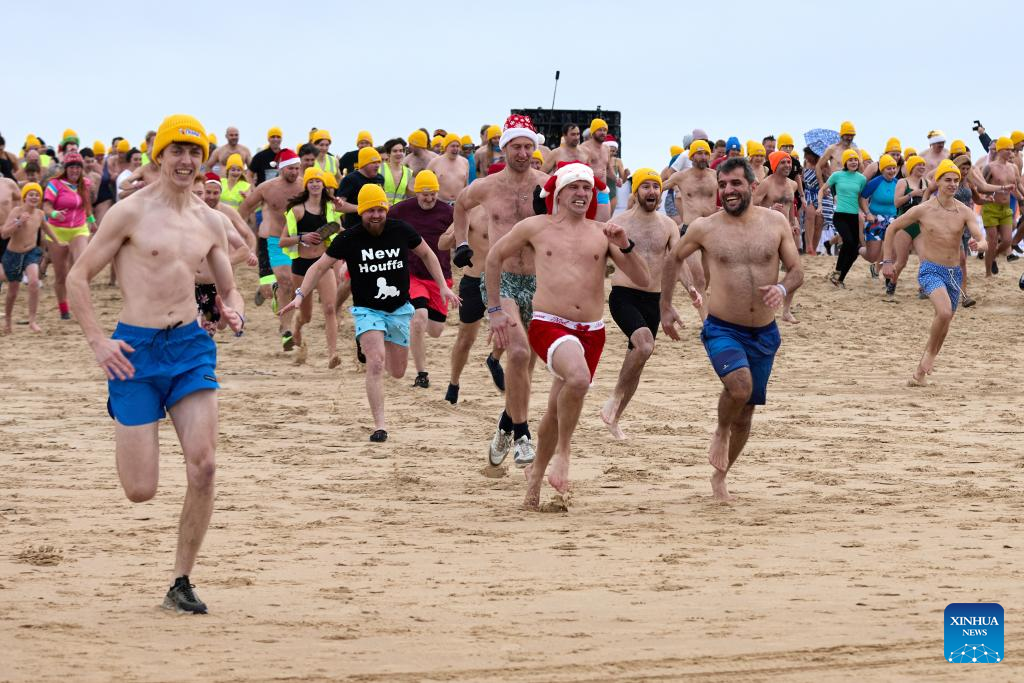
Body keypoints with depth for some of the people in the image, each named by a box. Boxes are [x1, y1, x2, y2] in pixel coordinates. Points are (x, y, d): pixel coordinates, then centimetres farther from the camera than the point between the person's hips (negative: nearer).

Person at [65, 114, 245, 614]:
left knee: (203, 466, -12)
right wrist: (97, 341, -11)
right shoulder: (130, 213, -4)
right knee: (141, 491, -5)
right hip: (135, 349, -4)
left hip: (191, 346, 4)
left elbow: (228, 288, 22)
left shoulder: (210, 222, 11)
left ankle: (182, 584, 2)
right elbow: (77, 277, -2)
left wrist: (234, 313, -1)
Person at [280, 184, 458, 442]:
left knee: (397, 372, 10)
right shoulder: (349, 239, -11)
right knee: (376, 363, -23)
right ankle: (379, 426, -19)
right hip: (367, 310, -3)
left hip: (399, 309, 3)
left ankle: (377, 347, 47)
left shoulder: (401, 230, -6)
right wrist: (300, 295, -14)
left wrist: (443, 286, 4)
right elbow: (320, 267, -3)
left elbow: (426, 254, 10)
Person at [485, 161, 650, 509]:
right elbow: (494, 257, 20)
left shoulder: (602, 233, 10)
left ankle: (536, 472, 37)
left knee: (558, 410, 12)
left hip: (592, 332, 4)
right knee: (578, 377, -33)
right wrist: (495, 309, 16)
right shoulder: (535, 227, 5)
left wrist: (625, 246, -10)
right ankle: (562, 453, -13)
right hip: (549, 325, -4)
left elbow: (643, 281, 6)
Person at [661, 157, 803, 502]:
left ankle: (719, 476, 33)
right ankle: (721, 432, 2)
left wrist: (782, 288, -18)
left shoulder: (776, 223, 0)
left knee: (746, 409, 12)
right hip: (722, 329, -3)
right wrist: (665, 307, 11)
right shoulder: (704, 228, -4)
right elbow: (672, 260, 12)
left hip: (764, 332, 3)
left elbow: (797, 270, 4)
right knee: (740, 386, -31)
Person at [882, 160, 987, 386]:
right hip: (931, 271, -4)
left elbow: (984, 242, -8)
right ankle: (930, 352, -4)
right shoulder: (923, 210, -5)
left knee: (943, 322, 12)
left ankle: (921, 370, 28)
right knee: (944, 313, -28)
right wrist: (888, 260, 3)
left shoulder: (964, 212, 0)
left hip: (954, 273, 4)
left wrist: (979, 244, -33)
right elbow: (893, 228, 7)